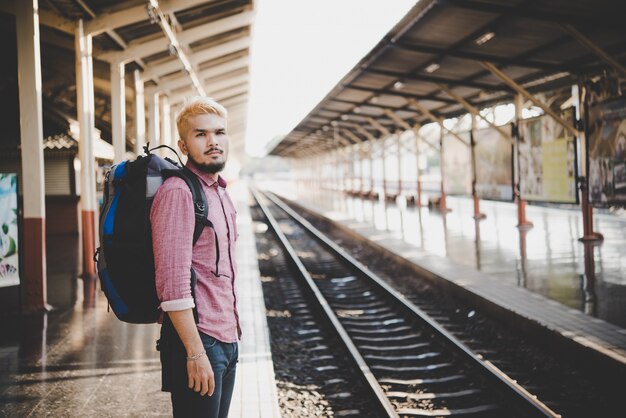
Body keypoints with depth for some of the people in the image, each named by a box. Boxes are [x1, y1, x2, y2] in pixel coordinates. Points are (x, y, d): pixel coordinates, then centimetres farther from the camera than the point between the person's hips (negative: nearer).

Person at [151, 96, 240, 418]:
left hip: (226, 340, 9)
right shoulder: (178, 193, -14)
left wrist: (232, 332, 17)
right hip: (197, 342, -9)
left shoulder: (221, 195, 15)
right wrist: (195, 352, -22)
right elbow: (173, 283, -20)